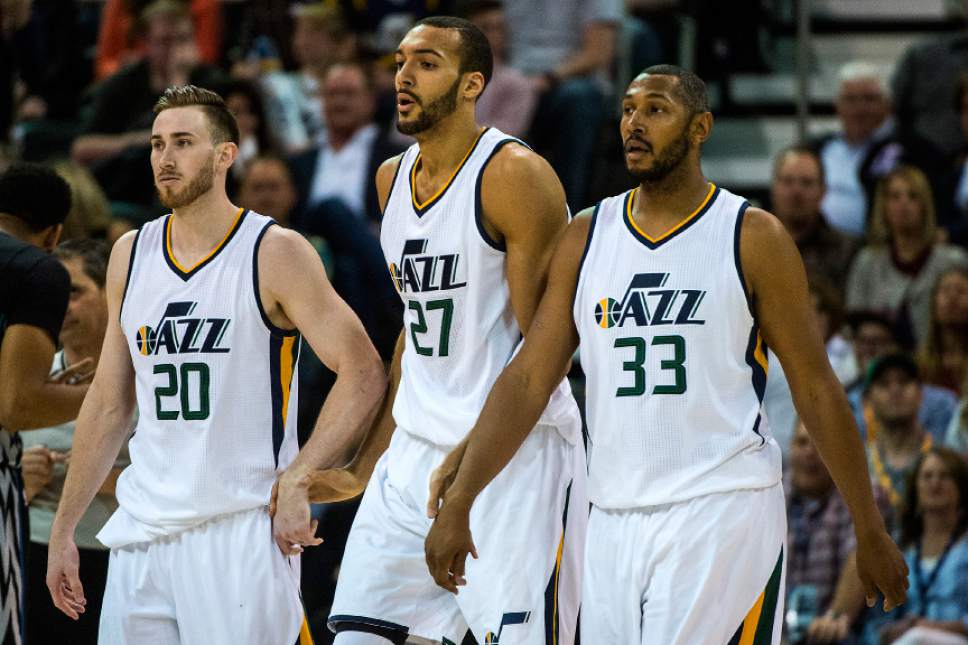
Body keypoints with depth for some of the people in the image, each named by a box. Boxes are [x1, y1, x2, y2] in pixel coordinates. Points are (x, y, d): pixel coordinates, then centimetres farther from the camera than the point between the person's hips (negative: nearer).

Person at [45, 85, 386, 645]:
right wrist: (63, 531, 15)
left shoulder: (275, 253, -6)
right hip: (142, 534, 5)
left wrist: (296, 479, -19)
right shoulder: (130, 256, 11)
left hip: (242, 531, -5)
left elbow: (363, 374, -10)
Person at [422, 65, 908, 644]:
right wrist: (457, 501, -2)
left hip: (723, 514, -5)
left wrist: (871, 532, 2)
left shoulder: (753, 237, -1)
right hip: (615, 522, 5)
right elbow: (529, 379, 7)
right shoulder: (587, 237, 10)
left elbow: (816, 388, 2)